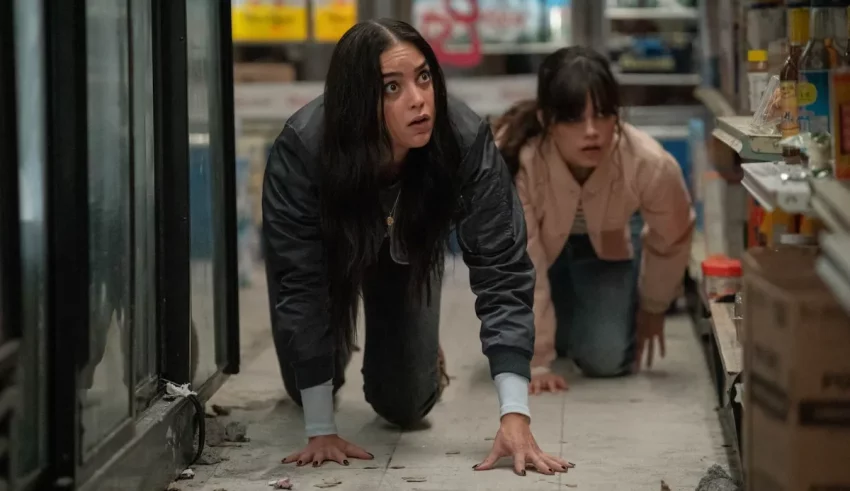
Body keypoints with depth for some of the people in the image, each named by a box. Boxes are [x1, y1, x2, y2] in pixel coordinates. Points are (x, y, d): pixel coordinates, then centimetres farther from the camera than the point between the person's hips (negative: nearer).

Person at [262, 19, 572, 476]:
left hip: (406, 247, 1)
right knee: (306, 393, 0)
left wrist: (515, 416, -48)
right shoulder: (302, 147, -42)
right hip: (328, 242, -1)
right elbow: (301, 282, -37)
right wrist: (320, 430, -38)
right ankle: (328, 359, 34)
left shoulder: (467, 142, -39)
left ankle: (421, 351, 31)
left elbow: (502, 271, -39)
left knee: (404, 404, -2)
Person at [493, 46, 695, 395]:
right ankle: (552, 333, 24)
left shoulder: (651, 163, -36)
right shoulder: (514, 161, -42)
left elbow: (672, 239, -12)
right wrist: (536, 363, -29)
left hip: (607, 240, 1)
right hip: (542, 239, 0)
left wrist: (653, 309, 4)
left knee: (607, 359, -12)